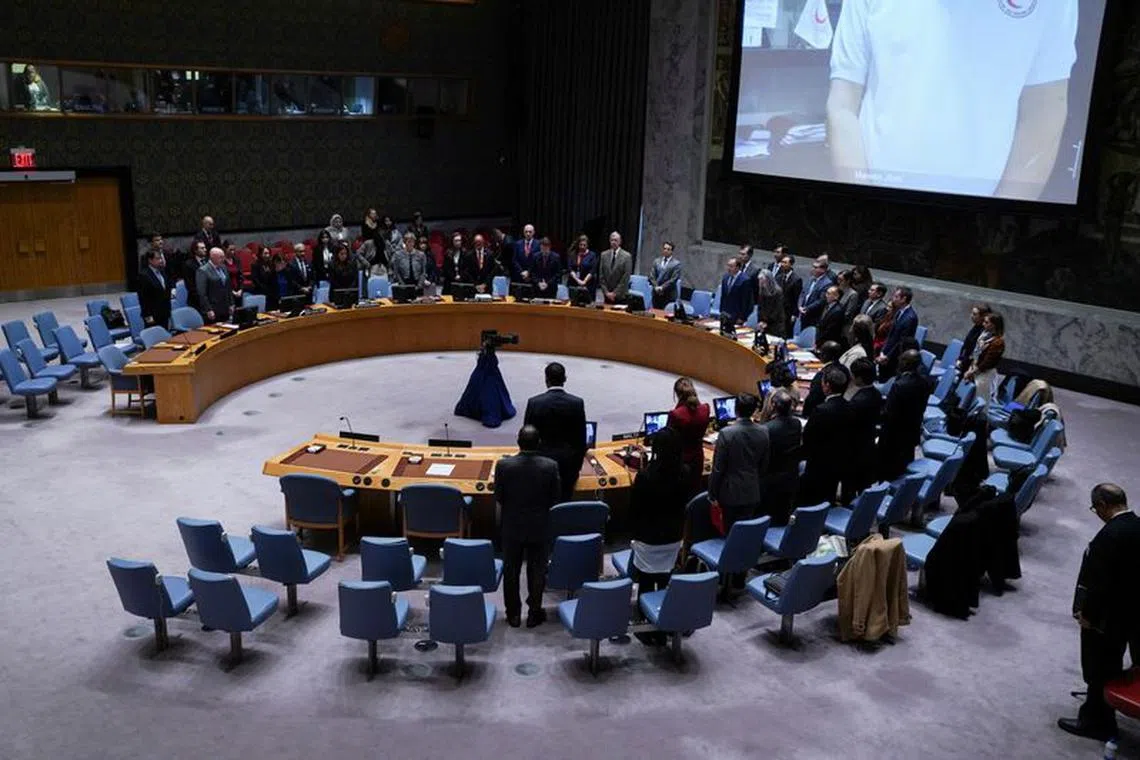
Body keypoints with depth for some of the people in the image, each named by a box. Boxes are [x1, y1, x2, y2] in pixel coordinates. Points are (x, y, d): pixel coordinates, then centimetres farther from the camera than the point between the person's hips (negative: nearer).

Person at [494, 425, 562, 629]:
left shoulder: (503, 465, -18)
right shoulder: (550, 466, -17)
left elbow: (498, 497, -8)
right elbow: (555, 498, -7)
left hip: (512, 526, 0)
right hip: (539, 527, 0)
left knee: (511, 571, 16)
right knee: (537, 571, 15)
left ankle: (513, 615, 25)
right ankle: (534, 613, 24)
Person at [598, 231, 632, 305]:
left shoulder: (627, 256, -5)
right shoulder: (604, 255, 8)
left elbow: (625, 278, -8)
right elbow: (601, 276, 8)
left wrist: (615, 293, -11)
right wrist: (606, 292, -2)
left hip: (620, 296, -3)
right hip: (607, 296, 3)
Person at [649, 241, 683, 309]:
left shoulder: (676, 264, -2)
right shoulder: (657, 261, 12)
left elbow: (673, 279, -10)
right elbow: (651, 276, 7)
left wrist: (662, 287, -15)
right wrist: (656, 287, -9)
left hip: (669, 296, -4)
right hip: (656, 294, 4)